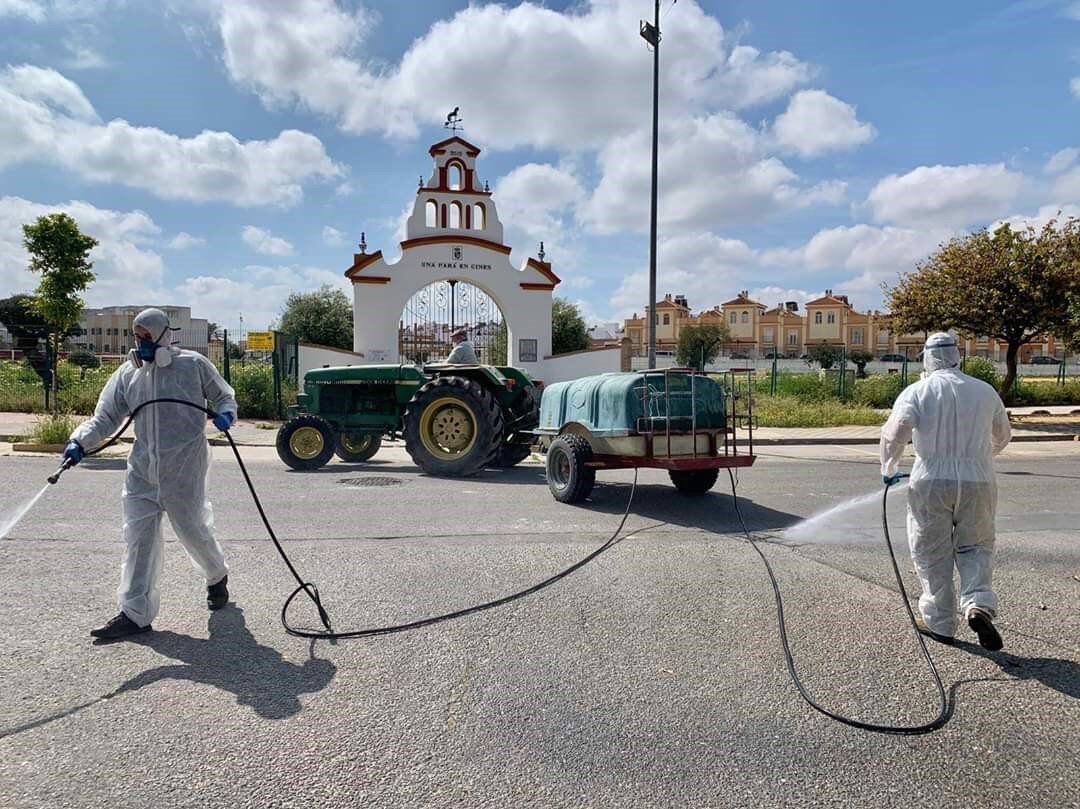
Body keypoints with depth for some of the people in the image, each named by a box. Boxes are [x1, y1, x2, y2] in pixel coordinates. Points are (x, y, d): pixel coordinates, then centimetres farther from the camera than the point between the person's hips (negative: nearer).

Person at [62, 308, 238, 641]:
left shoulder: (193, 364, -2)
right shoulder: (127, 373, 8)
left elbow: (224, 395, 8)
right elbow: (105, 418, 8)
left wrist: (225, 414, -15)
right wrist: (80, 442, -10)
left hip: (184, 468, -4)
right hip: (142, 469, 4)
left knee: (191, 529, 7)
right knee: (139, 537, 2)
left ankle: (217, 578, 36)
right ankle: (135, 613, 9)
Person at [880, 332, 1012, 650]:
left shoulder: (918, 391, -4)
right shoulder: (985, 391, 8)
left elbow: (894, 432, -18)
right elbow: (1003, 436, 22)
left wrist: (888, 469, -3)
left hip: (931, 483, -2)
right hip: (978, 482, 3)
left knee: (933, 555, 9)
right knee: (975, 548, 17)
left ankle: (939, 623, 17)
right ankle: (978, 605, -5)